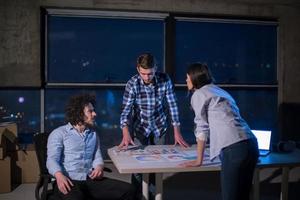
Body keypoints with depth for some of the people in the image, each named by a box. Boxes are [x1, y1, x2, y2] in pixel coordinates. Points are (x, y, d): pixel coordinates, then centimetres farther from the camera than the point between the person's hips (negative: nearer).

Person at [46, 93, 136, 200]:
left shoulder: (93, 134, 21)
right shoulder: (58, 133, 4)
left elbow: (97, 156, 16)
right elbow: (52, 159, -6)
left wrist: (99, 167, -9)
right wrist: (59, 176, -27)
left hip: (91, 179, 5)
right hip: (70, 181, -5)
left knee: (129, 190, -14)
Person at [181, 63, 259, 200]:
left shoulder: (198, 94, 3)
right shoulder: (219, 91, 25)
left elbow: (202, 128, 2)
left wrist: (198, 160, 9)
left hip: (235, 149, -8)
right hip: (251, 145, 8)